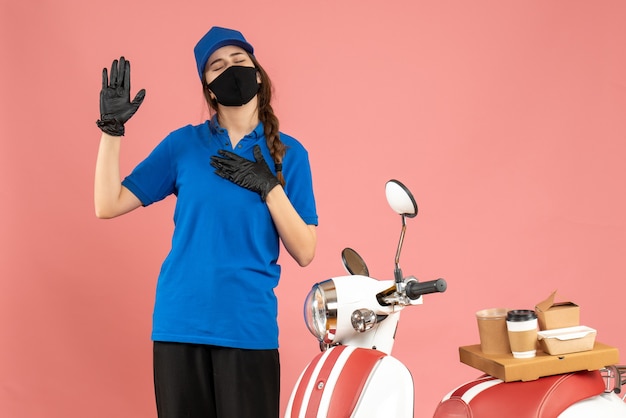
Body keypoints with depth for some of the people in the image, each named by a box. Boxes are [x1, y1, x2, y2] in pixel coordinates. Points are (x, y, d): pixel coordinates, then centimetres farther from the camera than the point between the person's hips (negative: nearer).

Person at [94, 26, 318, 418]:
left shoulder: (288, 153, 3)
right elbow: (108, 205, -1)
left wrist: (268, 186, -12)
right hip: (179, 323, 1)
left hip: (249, 327, -1)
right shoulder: (183, 144, 4)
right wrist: (112, 129, -7)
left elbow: (304, 253, -2)